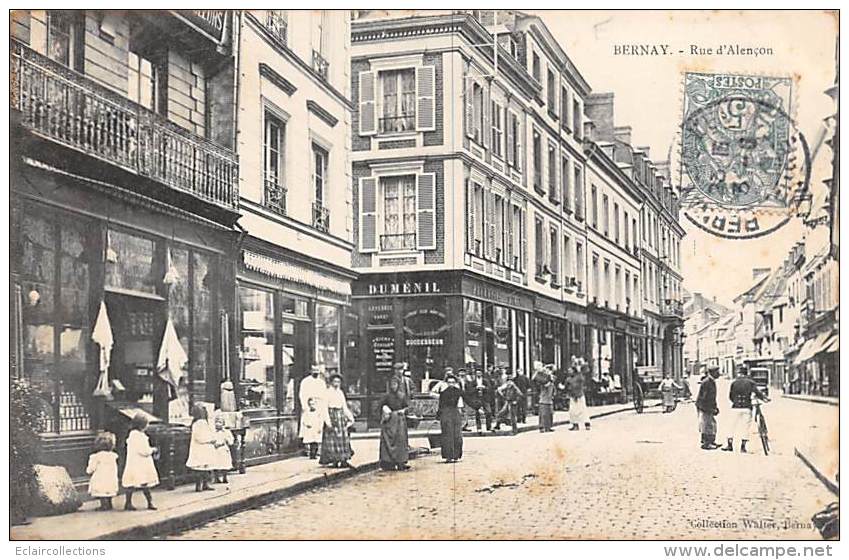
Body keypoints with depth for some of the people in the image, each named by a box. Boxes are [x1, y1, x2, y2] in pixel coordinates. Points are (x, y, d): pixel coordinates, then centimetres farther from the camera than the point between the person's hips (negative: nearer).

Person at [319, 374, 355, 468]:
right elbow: (325, 408, -11)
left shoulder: (340, 392, 13)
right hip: (331, 415, -7)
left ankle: (343, 461, 4)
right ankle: (334, 461, 2)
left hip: (341, 416, 7)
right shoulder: (327, 392, -7)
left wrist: (350, 418, 11)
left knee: (344, 439, 3)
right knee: (332, 440, -4)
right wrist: (328, 421, -18)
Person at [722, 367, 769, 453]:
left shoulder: (734, 382, 6)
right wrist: (765, 398, 2)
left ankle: (730, 445, 7)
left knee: (732, 426, 8)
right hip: (747, 408, 0)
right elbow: (757, 392, -8)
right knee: (746, 427, 5)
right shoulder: (750, 382, 4)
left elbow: (730, 396, 8)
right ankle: (743, 447, 4)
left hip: (736, 407, 0)